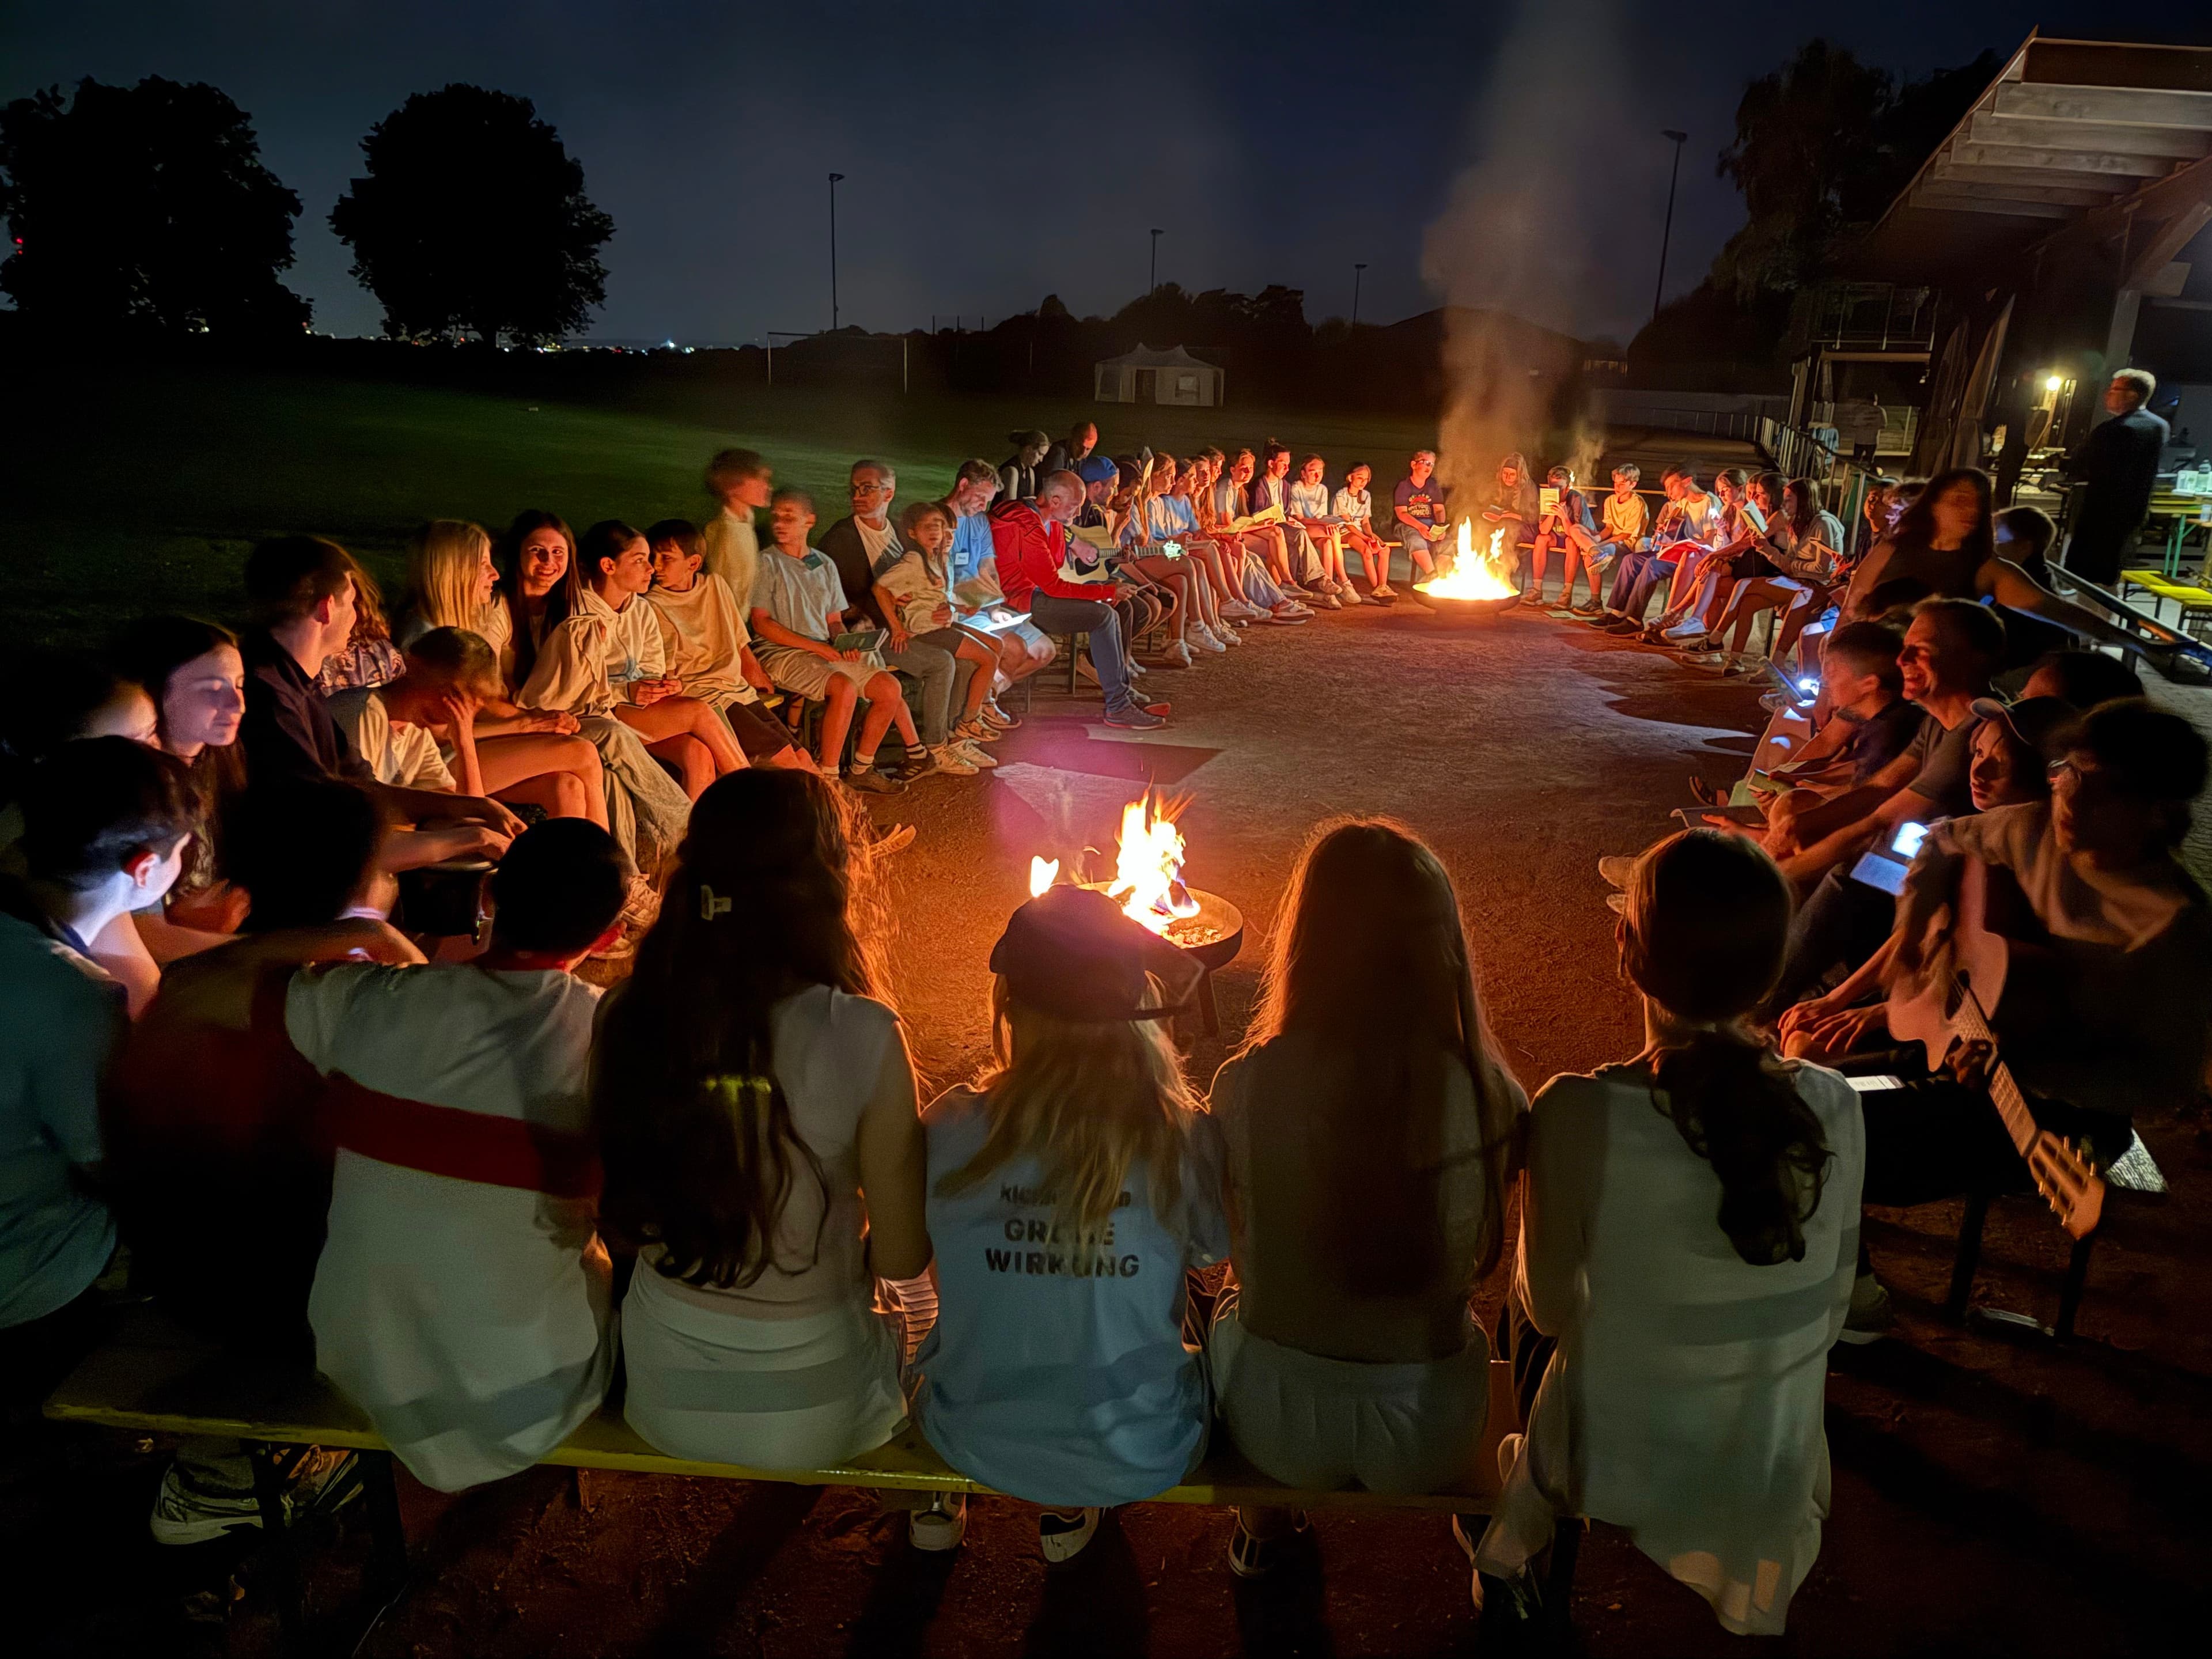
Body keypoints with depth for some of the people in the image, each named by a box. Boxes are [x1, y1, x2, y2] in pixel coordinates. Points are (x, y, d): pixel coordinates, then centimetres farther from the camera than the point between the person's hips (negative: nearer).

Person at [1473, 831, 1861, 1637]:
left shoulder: (1577, 1113, -28)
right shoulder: (1834, 1109, -17)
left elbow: (1551, 1306, -13)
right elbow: (1831, 1301, -2)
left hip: (1607, 1465, -2)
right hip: (1775, 1478, 3)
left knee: (1528, 1305, 30)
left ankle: (1509, 1558, 51)